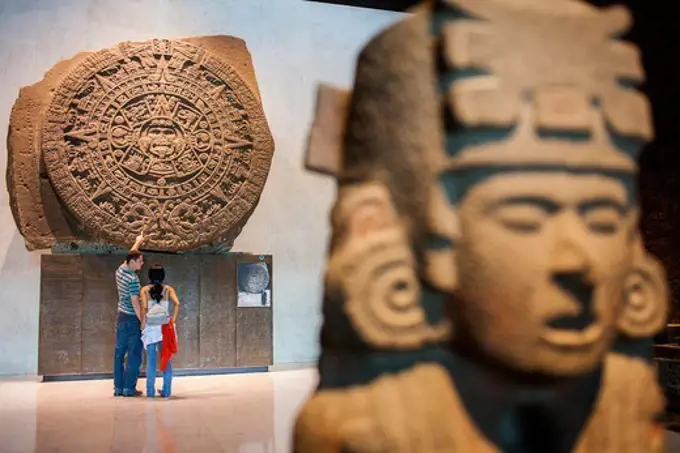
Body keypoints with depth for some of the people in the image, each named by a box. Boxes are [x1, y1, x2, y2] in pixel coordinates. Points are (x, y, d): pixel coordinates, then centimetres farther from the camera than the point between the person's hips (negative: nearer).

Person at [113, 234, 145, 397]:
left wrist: (138, 242, 38)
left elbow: (130, 255, 24)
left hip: (121, 317, 8)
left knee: (119, 353, 10)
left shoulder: (120, 270, 5)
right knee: (134, 355, -1)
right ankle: (129, 388, 1)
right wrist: (143, 321, -15)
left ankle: (118, 387, 14)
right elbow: (135, 302, -20)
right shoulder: (133, 279, -18)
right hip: (132, 319, -8)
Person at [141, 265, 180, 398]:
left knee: (151, 360, 7)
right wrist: (173, 320, -10)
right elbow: (177, 304, -12)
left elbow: (144, 307, -12)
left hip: (150, 327, 0)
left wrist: (143, 323, -4)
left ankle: (150, 391, 10)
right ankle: (166, 391, 10)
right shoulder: (168, 289, 4)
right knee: (166, 360, 9)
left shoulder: (145, 290, 2)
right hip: (165, 327, 1)